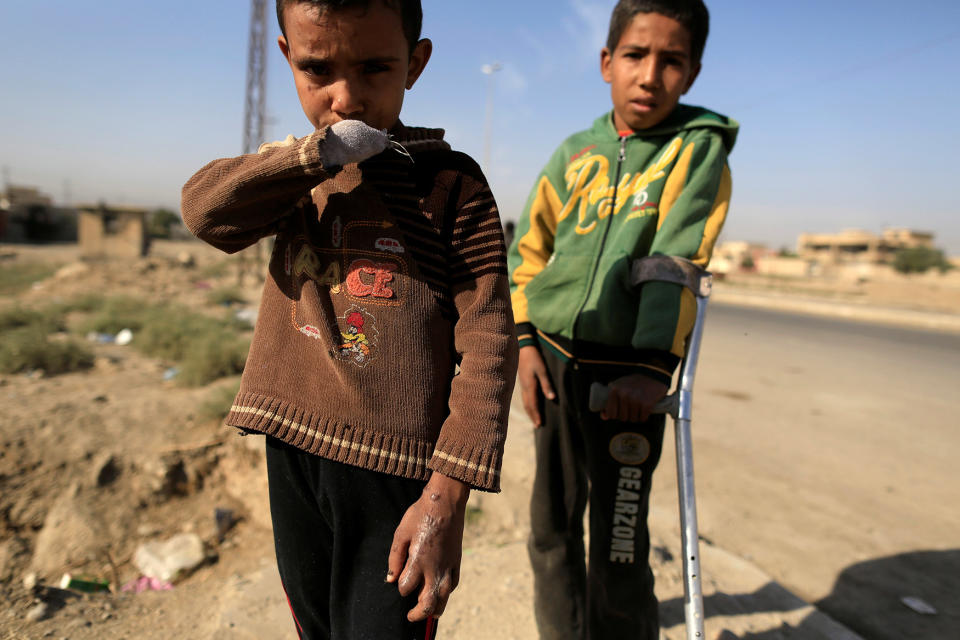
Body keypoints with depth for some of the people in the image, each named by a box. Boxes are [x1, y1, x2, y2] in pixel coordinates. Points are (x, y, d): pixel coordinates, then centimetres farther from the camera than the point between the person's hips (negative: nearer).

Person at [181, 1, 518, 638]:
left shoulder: (450, 183, -9)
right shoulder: (294, 174, 9)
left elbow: (487, 341, -14)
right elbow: (206, 210, -10)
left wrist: (447, 495, -19)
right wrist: (318, 153, -22)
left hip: (400, 469, -5)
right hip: (294, 450, 6)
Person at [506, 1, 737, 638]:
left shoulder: (698, 147, -3)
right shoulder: (575, 152, 8)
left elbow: (678, 262, -15)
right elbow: (528, 248, 9)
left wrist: (654, 367, -24)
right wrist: (525, 341, 0)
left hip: (630, 373, -4)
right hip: (554, 360, 5)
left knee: (620, 542, 1)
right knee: (551, 526, 16)